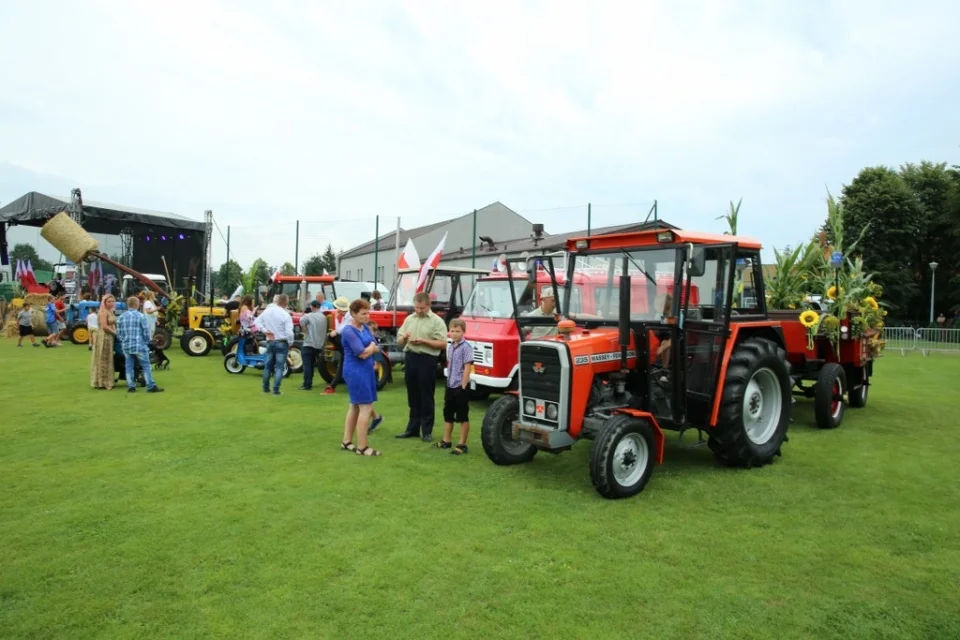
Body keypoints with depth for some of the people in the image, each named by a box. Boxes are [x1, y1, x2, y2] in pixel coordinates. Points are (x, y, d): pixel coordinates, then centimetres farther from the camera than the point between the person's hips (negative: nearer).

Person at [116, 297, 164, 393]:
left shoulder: (121, 317, 5)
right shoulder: (140, 316, -9)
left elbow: (118, 333, 7)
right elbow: (146, 331, -8)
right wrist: (147, 342, 7)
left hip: (126, 346, 5)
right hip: (140, 345, -5)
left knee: (129, 367, 12)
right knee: (146, 366, 0)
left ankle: (131, 387, 13)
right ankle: (151, 387, 0)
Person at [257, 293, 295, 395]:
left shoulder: (267, 311, 2)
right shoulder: (286, 315, -16)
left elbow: (257, 321, 12)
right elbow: (289, 332, -19)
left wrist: (265, 330, 5)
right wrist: (291, 343, -4)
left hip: (270, 342, 5)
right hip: (282, 343, -5)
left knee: (268, 365, 16)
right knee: (279, 367, -2)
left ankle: (266, 388, 26)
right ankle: (276, 390, -4)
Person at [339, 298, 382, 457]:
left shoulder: (365, 328, 9)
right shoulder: (348, 331, -16)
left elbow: (377, 349, 8)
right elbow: (363, 353, -20)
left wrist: (369, 348, -13)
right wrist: (371, 346, -2)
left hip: (366, 370, 9)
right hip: (356, 372, -9)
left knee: (355, 406, 16)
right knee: (366, 407, -6)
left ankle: (346, 441, 27)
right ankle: (362, 447, 1)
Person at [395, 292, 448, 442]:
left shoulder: (437, 321, -5)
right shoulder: (409, 319, 12)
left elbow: (442, 343, -11)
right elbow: (399, 341, 14)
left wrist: (423, 341, -19)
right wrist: (404, 338, -9)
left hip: (427, 360, -5)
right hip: (410, 358, 5)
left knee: (426, 397, 2)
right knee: (413, 396, 12)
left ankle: (427, 431, 11)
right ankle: (412, 428, 22)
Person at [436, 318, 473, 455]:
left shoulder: (466, 347, -15)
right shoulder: (449, 346, 9)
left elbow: (467, 367, -18)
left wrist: (463, 386, -19)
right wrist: (449, 381, 14)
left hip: (461, 386, -8)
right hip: (450, 385, 8)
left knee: (462, 416, 2)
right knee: (448, 414, 16)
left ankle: (462, 445, 9)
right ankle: (446, 441, 29)